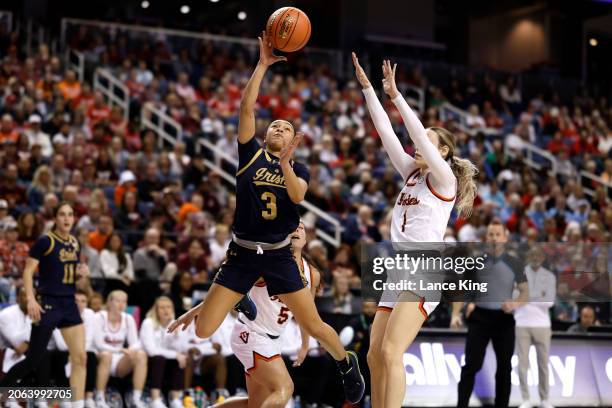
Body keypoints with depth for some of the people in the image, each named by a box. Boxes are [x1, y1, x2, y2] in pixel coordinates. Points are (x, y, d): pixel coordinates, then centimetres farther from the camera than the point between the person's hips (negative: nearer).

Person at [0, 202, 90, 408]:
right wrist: (31, 299, -21)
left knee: (80, 357, -2)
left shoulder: (75, 244, 11)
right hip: (48, 304, -6)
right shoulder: (45, 241, -9)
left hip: (69, 304, 6)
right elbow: (28, 271, -11)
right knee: (33, 360, -5)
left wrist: (81, 272, 1)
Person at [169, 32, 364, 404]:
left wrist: (285, 162, -30)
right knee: (201, 329, -5)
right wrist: (264, 64, -10)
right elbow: (246, 108, -6)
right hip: (242, 254, 0)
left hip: (279, 256, 0)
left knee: (313, 324, 3)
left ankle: (347, 363, 31)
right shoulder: (251, 153, 5)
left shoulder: (299, 169, 7)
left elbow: (297, 195, -15)